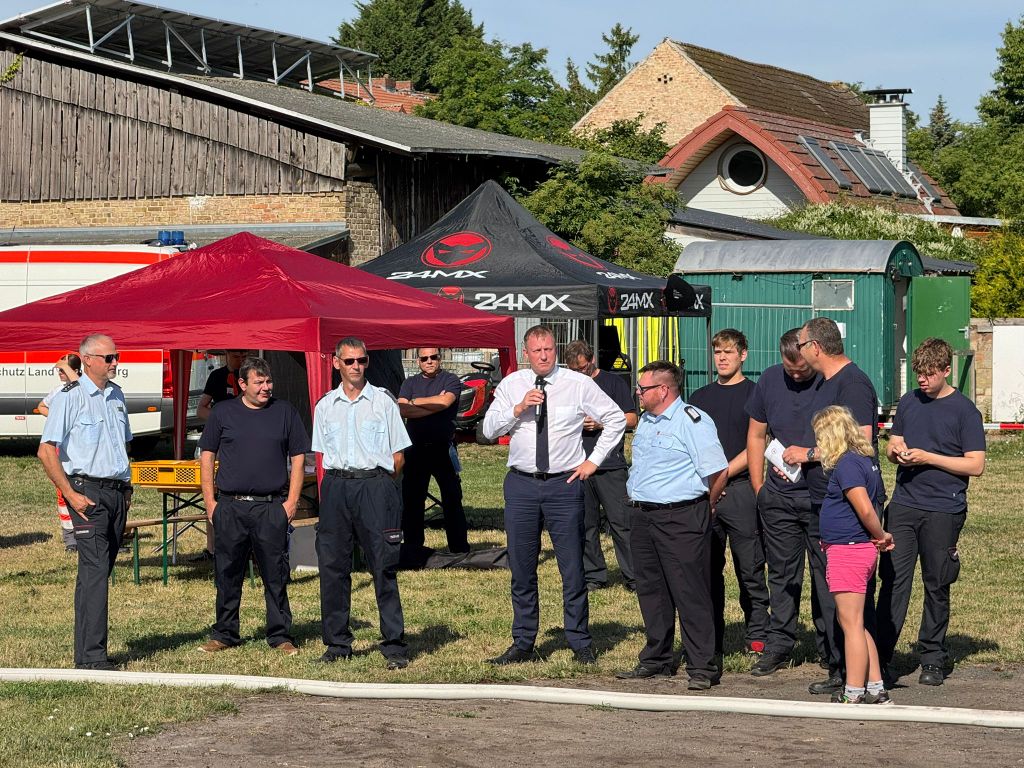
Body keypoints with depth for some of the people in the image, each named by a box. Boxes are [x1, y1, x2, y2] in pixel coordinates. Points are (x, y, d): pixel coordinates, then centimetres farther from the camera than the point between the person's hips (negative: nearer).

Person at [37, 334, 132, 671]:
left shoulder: (116, 396, 16)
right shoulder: (70, 397, -7)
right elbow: (46, 451, -10)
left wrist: (126, 486, 16)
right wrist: (70, 495, -15)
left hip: (117, 491, 7)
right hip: (88, 492, -7)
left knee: (101, 572, 9)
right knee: (95, 571, -13)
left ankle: (87, 650, 14)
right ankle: (90, 656, -14)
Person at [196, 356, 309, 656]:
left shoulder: (285, 412, 7)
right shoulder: (223, 412, 7)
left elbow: (298, 459, 7)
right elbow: (207, 457, 9)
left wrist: (291, 502, -1)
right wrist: (210, 501, 2)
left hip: (272, 507, -1)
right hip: (230, 507, 1)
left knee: (276, 575, 1)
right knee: (227, 574, 5)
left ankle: (280, 635, 9)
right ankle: (225, 634, 16)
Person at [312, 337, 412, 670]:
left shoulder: (383, 402, 5)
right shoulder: (325, 406, 13)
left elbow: (398, 457, 6)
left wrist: (377, 480, 2)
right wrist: (340, 480, 6)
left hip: (375, 484, -3)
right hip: (336, 487, 3)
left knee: (383, 566, -6)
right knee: (332, 565, 3)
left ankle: (394, 645, -4)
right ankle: (337, 643, 12)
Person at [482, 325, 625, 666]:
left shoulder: (578, 384, 0)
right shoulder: (511, 385, 6)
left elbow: (616, 418, 7)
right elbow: (489, 429, 1)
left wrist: (594, 461, 2)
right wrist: (518, 409, -15)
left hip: (564, 484, -2)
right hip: (521, 484, 2)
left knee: (572, 569, 0)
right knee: (521, 570, 7)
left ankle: (580, 644, 10)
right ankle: (523, 644, 16)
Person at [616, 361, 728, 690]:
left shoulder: (692, 421, -13)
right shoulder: (646, 421, 15)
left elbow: (719, 470, -15)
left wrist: (706, 507, -2)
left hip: (681, 519, -9)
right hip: (643, 517, 9)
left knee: (690, 593, -6)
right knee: (651, 591, 13)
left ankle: (702, 667, -3)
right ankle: (656, 660, 23)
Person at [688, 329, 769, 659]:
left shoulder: (754, 394, 2)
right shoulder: (700, 397, 17)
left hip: (740, 491, -5)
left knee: (749, 569, -4)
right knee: (708, 569, 6)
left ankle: (756, 637, 0)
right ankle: (710, 641, 11)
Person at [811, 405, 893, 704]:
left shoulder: (847, 463, -16)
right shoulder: (866, 459, 13)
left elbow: (865, 509, -22)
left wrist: (881, 536, -8)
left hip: (847, 551, -10)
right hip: (862, 550, 10)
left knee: (851, 624, -4)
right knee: (855, 624, 16)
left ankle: (854, 694, 0)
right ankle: (875, 689, 18)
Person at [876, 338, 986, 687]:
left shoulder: (964, 410, -4)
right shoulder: (908, 402, 12)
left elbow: (975, 464, -8)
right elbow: (892, 446, 21)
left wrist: (927, 457, -14)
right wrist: (897, 452, -4)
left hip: (943, 511, -3)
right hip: (903, 505, 4)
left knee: (936, 586, 5)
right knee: (893, 579, -3)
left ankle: (933, 658, 15)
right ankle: (880, 655, -3)